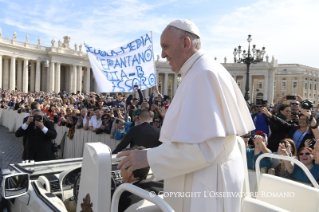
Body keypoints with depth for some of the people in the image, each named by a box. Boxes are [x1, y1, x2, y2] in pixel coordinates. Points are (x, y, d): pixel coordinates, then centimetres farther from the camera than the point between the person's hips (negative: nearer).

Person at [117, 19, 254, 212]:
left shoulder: (203, 74, -21)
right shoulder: (205, 70, 12)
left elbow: (204, 144, -27)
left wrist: (149, 157, -21)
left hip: (206, 182, -10)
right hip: (205, 176, 10)